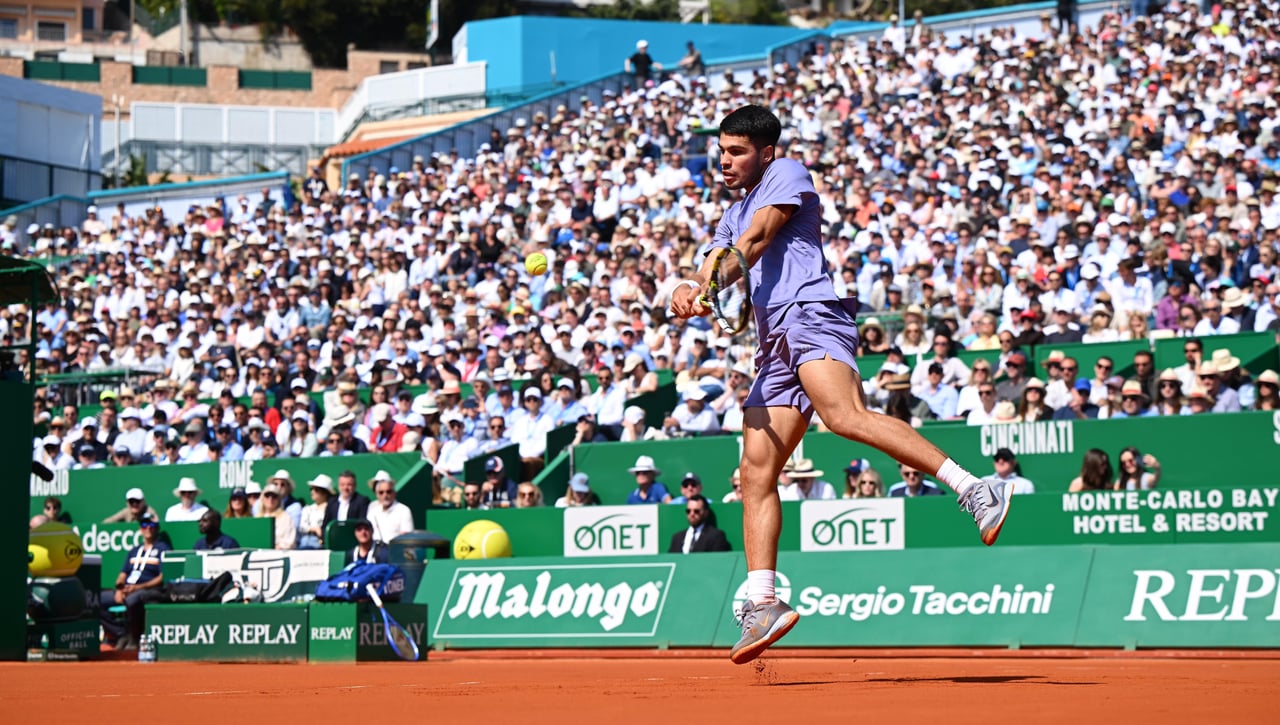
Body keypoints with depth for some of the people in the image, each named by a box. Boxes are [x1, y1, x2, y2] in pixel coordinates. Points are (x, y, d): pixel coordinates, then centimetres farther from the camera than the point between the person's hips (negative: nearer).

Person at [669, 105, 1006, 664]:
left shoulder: (787, 174, 11)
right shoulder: (733, 215, 33)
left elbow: (756, 239, -4)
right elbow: (712, 274, 24)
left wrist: (714, 286, -18)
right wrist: (689, 292, 0)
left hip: (810, 313, -8)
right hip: (775, 345, 8)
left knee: (845, 415, -33)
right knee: (756, 473, -2)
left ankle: (973, 489, -40)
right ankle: (762, 603, -4)